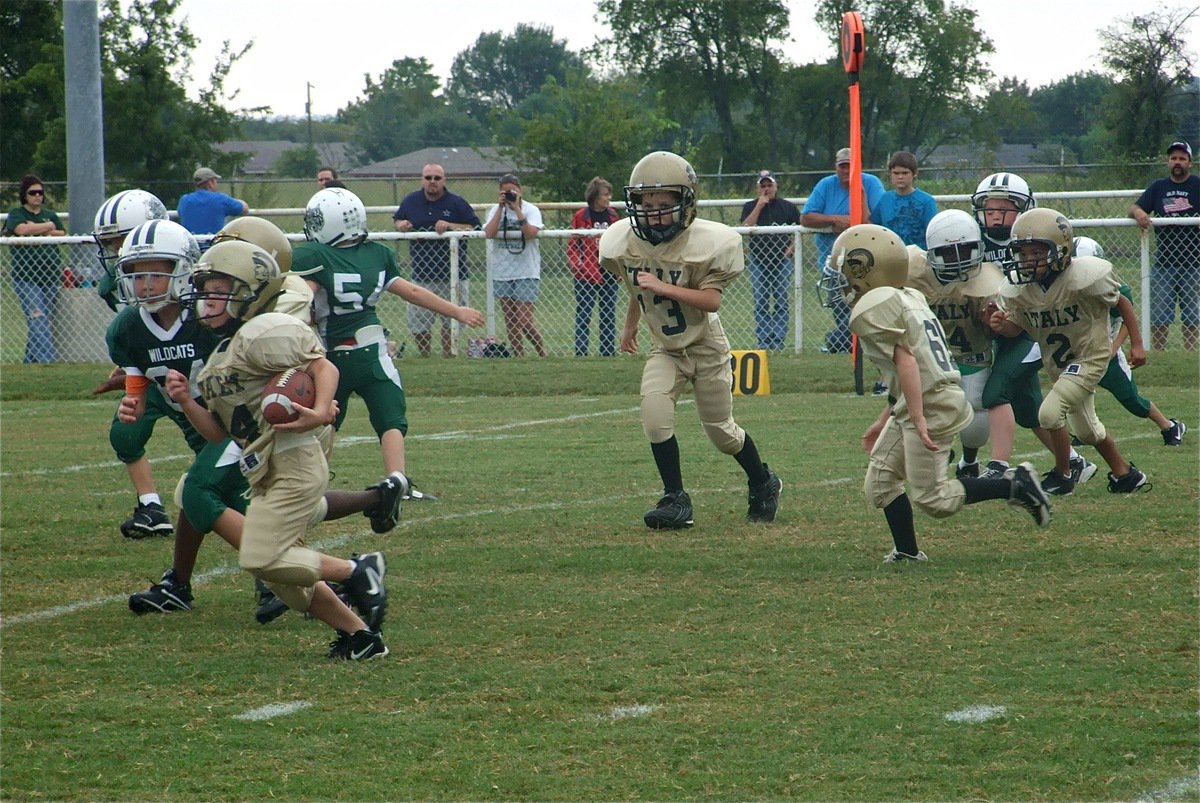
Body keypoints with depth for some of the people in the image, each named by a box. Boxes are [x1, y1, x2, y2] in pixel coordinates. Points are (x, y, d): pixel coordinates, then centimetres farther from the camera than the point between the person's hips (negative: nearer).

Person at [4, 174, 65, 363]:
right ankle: (49, 360, -25)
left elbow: (63, 235, 3)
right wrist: (48, 227, -6)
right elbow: (21, 229, -18)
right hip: (26, 277, -5)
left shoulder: (50, 215, 17)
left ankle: (30, 361, 14)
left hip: (50, 276, 5)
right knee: (38, 320, -16)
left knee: (44, 320, 5)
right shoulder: (16, 214, 3)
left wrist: (37, 230, -9)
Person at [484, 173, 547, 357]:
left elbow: (531, 233, -21)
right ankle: (519, 357, 13)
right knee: (510, 320, 7)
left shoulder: (530, 210, -3)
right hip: (502, 271, 4)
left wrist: (517, 209, -19)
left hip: (526, 272, -4)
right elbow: (489, 233, -12)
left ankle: (543, 354, 5)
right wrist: (501, 207, -12)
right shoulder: (496, 211, 6)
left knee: (524, 319, -11)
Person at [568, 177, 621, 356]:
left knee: (609, 314, 9)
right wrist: (577, 266, -12)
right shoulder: (581, 217, -5)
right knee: (583, 314, -2)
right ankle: (580, 353, -1)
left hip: (609, 273, 4)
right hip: (587, 274, -4)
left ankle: (608, 352, 15)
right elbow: (572, 246, -2)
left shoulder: (613, 216, 7)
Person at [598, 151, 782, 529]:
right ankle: (675, 499, -11)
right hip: (664, 348, 3)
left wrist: (663, 287, -38)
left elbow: (711, 300, -28)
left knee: (721, 431, 8)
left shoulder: (706, 243, -24)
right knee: (655, 413, -22)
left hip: (705, 346, -3)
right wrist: (630, 325, 23)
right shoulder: (623, 242, -11)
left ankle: (763, 484, 36)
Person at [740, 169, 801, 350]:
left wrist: (793, 247, -5)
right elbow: (746, 227, -9)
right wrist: (759, 206, -11)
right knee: (761, 303, -1)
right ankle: (763, 341, 1)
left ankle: (778, 341, -2)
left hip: (782, 260, 0)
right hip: (758, 260, 0)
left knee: (782, 302, -3)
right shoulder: (750, 206, 8)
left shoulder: (788, 207, 9)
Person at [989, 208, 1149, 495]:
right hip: (1057, 363, 6)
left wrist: (1136, 343, -4)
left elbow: (1122, 303, -11)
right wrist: (1001, 325, -25)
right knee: (1086, 429, 20)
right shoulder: (1017, 289, -15)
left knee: (1050, 412, -20)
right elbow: (1016, 326, -1)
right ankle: (1125, 475, 41)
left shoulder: (1085, 277, -27)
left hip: (1090, 356, -6)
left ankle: (1062, 474, 2)